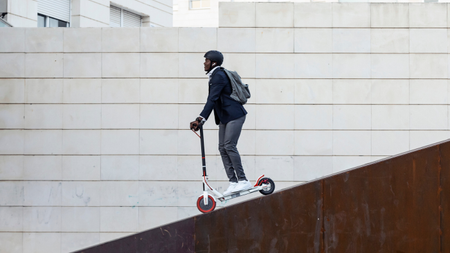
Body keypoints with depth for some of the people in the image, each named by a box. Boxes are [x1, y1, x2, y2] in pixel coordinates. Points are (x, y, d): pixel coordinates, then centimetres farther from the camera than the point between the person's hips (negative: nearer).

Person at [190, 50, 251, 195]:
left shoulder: (219, 76, -15)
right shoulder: (215, 76, 16)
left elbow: (212, 99, -25)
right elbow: (212, 100, 17)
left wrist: (201, 118, -30)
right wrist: (200, 120, 13)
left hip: (235, 115, -10)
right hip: (225, 117, 10)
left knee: (229, 145, -16)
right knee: (222, 148, 3)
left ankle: (243, 180, -13)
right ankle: (233, 182, 2)